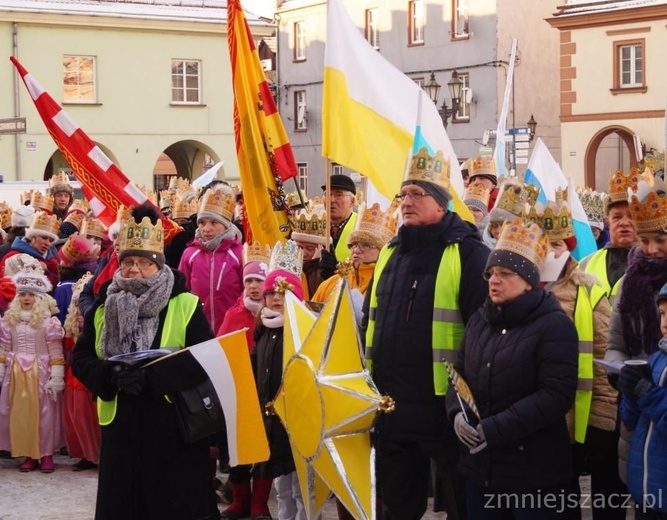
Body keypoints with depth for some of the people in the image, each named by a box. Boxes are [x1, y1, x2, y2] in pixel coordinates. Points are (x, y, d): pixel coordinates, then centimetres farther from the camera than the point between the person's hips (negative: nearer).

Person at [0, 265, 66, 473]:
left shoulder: (48, 321, -6)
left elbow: (56, 352, -7)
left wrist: (56, 376, -11)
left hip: (40, 374, -4)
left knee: (44, 413, 0)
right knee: (20, 414, 5)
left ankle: (46, 454, 10)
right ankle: (29, 454, 14)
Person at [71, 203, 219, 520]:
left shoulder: (184, 305, -4)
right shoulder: (103, 308, 9)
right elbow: (80, 359, 5)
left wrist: (151, 377, -24)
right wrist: (111, 375, -17)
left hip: (173, 428, -3)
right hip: (122, 427, 4)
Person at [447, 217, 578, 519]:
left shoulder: (554, 325, -10)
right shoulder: (479, 322, 11)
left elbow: (556, 395, -19)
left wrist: (493, 429, -22)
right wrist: (457, 412, -7)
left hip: (534, 472, -6)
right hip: (479, 466, 6)